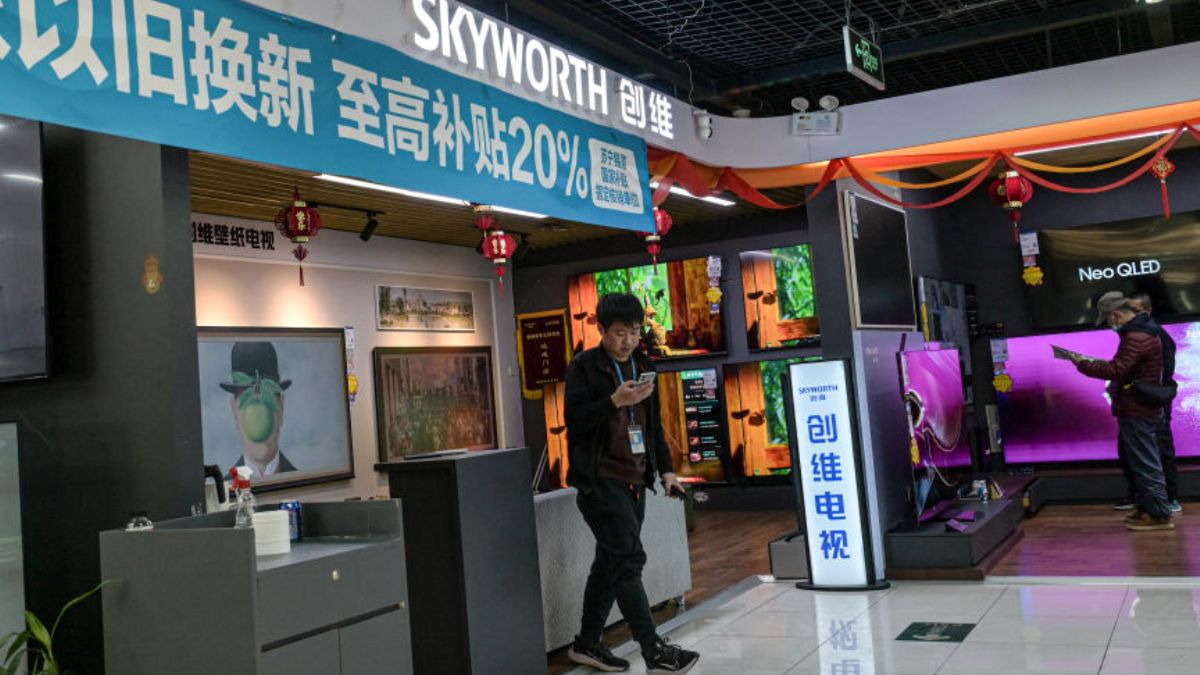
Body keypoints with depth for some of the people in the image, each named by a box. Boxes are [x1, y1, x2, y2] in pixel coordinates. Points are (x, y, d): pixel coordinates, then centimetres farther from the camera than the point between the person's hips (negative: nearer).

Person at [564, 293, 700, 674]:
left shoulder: (643, 366, 14)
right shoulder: (584, 367, -6)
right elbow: (575, 421, -13)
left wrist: (666, 468, 14)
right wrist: (615, 401, -25)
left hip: (634, 481, 7)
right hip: (600, 480, -7)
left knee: (611, 561, 11)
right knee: (629, 560, -11)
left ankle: (588, 642, 23)